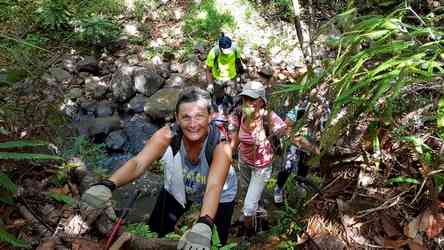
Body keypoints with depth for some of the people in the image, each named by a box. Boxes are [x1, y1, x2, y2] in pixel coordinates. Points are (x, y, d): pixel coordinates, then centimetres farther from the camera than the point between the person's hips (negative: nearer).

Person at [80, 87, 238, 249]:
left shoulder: (220, 146, -38)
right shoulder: (166, 136, -32)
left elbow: (214, 187, -51)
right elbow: (138, 164, -43)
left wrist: (203, 225, -69)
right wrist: (107, 185, -62)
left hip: (219, 195, -1)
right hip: (177, 188, 2)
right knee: (157, 230, 13)